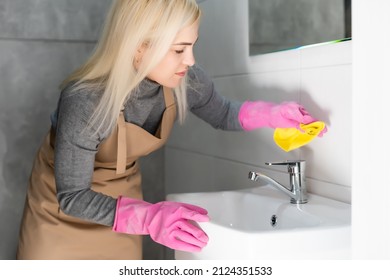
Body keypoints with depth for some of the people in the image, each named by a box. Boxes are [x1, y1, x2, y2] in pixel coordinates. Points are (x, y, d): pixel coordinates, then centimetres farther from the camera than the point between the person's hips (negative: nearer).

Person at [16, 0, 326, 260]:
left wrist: (272, 114, -18)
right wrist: (150, 217, -43)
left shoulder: (186, 81, -22)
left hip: (120, 193, 4)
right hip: (62, 200, -4)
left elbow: (222, 114, 2)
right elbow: (72, 197, -29)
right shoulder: (84, 102, -37)